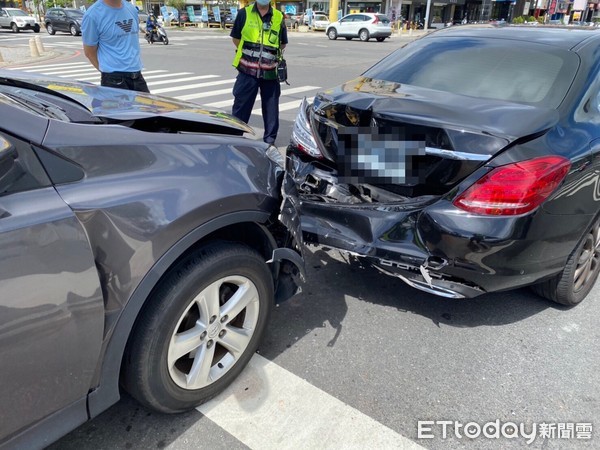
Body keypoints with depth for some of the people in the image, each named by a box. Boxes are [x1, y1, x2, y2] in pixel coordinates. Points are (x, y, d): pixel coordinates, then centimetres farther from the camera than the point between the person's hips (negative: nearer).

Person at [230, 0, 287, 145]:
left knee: (271, 107, 7)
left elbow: (283, 44, 14)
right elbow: (235, 38, 10)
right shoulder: (244, 13, 3)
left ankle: (270, 138, 18)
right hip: (248, 70, -1)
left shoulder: (279, 17, 6)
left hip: (270, 71, 1)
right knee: (241, 105, 2)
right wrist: (248, 52, 6)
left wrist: (270, 53, 4)